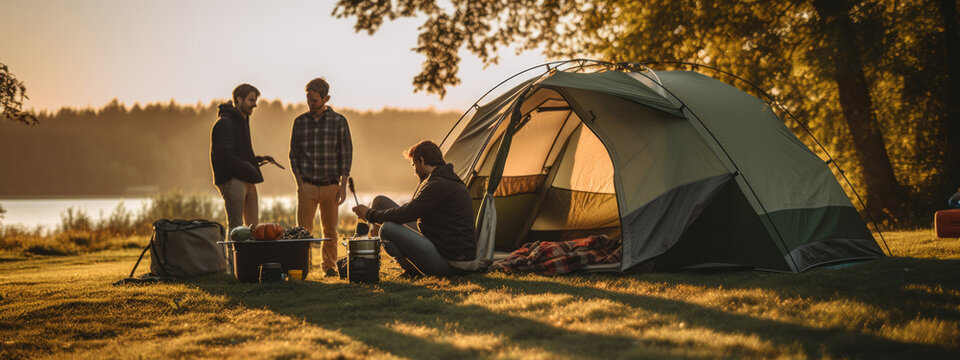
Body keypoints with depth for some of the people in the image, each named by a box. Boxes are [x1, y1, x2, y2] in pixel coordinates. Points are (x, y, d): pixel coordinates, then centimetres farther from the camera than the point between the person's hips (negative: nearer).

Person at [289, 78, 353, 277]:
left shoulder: (338, 121, 1)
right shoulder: (300, 122, 6)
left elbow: (346, 154, 2)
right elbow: (294, 154, 11)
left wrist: (343, 186, -4)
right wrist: (300, 182, 0)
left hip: (330, 186, -1)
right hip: (307, 186, 1)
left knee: (330, 230, 8)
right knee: (303, 230, -5)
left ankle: (329, 266, 20)